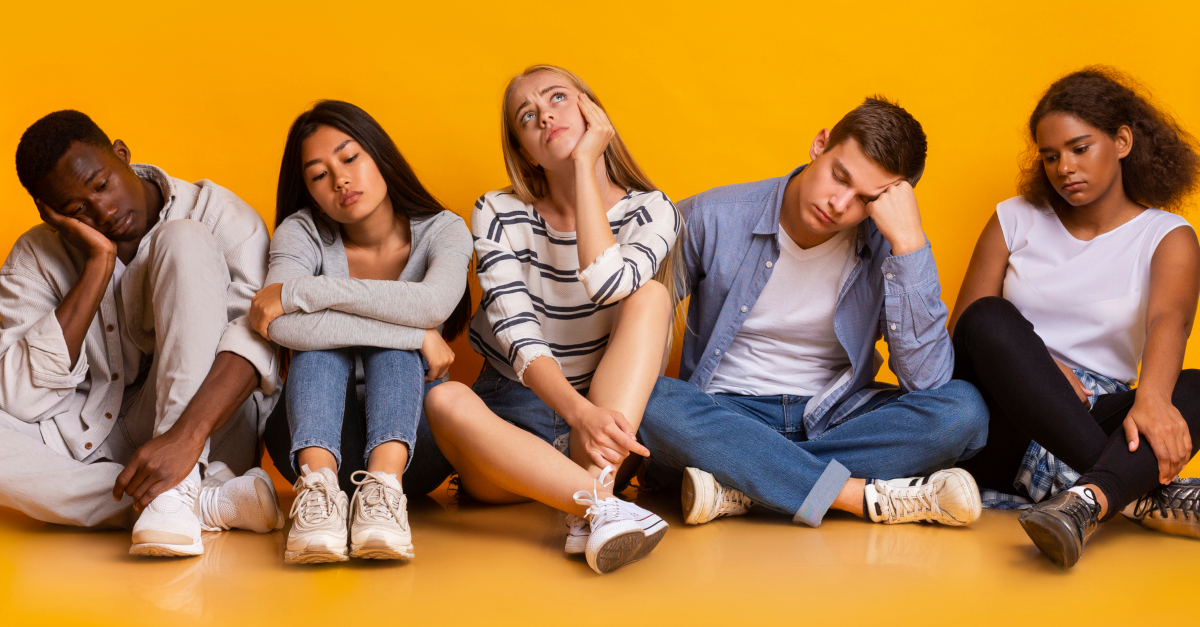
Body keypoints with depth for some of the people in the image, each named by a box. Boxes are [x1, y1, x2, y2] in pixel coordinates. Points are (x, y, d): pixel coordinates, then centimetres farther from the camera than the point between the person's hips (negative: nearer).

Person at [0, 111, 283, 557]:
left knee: (185, 240, -20)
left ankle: (176, 494, -32)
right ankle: (208, 503, -30)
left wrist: (186, 434, -40)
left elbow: (259, 330, -23)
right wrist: (98, 266, -14)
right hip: (89, 447, 3)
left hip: (207, 434, -2)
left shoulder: (217, 215, -5)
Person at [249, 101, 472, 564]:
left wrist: (298, 291, -29)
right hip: (314, 436, 0)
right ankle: (318, 482, -48)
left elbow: (432, 304, -31)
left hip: (412, 439, 0)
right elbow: (282, 327, -28)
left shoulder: (441, 230, -4)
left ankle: (384, 485, -48)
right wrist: (416, 336, -29)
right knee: (318, 336, -26)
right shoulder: (302, 233, -5)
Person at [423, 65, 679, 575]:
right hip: (514, 425, 0)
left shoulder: (650, 211, 1)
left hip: (608, 418, 1)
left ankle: (589, 508, -38)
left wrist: (584, 164, -13)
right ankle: (603, 505, -46)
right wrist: (578, 411, -34)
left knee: (651, 296, -24)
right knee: (444, 400, -32)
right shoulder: (498, 215, 1)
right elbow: (518, 336, -14)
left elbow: (608, 286, -23)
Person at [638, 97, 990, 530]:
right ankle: (873, 497, -31)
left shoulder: (884, 245, -7)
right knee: (650, 403, -35)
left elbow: (926, 380, -19)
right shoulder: (712, 218, -8)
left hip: (834, 420, 1)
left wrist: (909, 242, -24)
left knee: (963, 409, -25)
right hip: (724, 418, -1)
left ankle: (738, 486, -27)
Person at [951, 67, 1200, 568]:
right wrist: (1033, 366, -16)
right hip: (1001, 429, 1)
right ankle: (1143, 494, -38)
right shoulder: (1015, 220, 13)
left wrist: (1151, 397, -38)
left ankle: (1084, 501, -56)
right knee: (991, 318, -28)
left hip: (1092, 425, -1)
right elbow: (963, 330, 5)